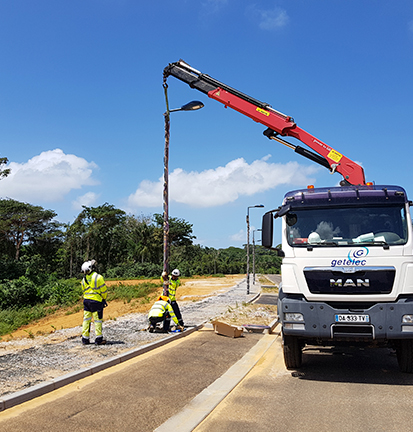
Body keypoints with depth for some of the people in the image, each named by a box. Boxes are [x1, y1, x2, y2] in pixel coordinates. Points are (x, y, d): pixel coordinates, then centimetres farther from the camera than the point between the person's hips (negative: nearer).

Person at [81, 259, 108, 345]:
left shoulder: (84, 279, 6)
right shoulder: (98, 277, -11)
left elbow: (84, 291, 13)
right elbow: (103, 290, -8)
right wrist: (104, 299, 5)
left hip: (86, 300, 5)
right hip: (96, 301, -5)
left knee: (86, 319, 10)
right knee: (98, 320, 2)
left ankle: (85, 339, 14)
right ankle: (99, 339, 5)